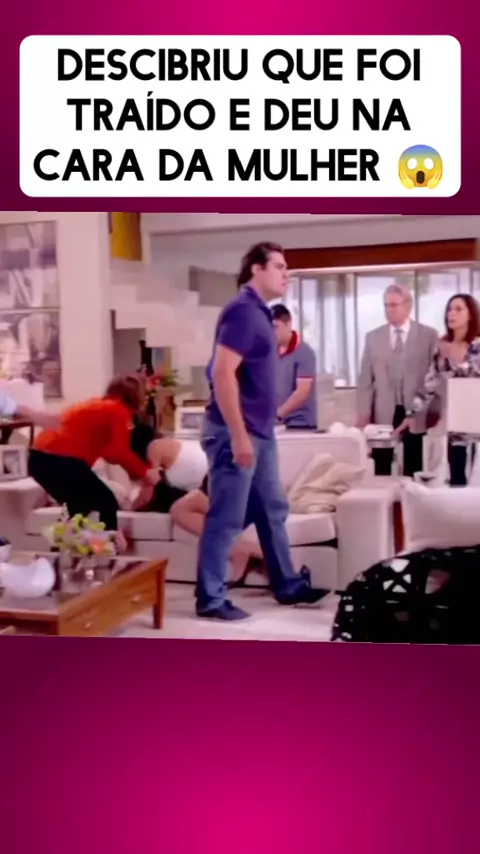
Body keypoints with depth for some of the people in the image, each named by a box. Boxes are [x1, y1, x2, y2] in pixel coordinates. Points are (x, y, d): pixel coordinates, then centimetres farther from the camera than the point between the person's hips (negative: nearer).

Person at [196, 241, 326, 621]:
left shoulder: (260, 312, 14)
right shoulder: (242, 310, -15)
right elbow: (223, 374, -23)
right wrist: (238, 435, -24)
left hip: (260, 432, 10)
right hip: (236, 433, -10)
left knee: (273, 511, 17)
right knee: (226, 519, -2)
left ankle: (288, 585, 29)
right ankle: (211, 599, 8)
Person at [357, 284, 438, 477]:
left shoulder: (429, 336, 2)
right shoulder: (373, 337, 8)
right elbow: (366, 378, 6)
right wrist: (363, 413, -1)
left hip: (415, 413, -1)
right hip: (383, 414, 2)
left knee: (412, 470, 5)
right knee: (381, 471, 2)